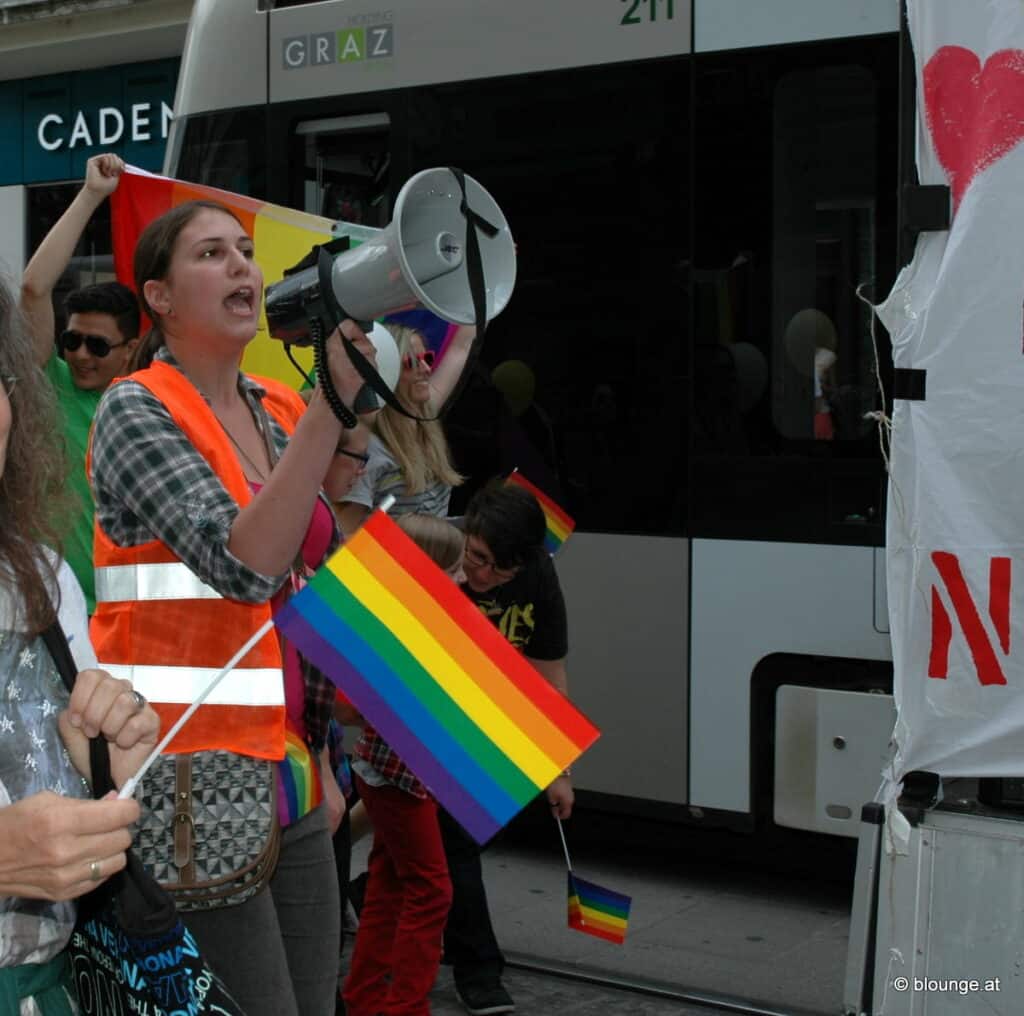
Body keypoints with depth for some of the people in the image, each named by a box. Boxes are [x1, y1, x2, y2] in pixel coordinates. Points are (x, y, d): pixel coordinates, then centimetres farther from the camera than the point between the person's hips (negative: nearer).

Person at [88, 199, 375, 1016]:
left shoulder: (286, 412, 11)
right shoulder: (136, 411, -8)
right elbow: (246, 566, -24)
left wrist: (321, 760, 16)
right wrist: (332, 406, -27)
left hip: (288, 777, 6)